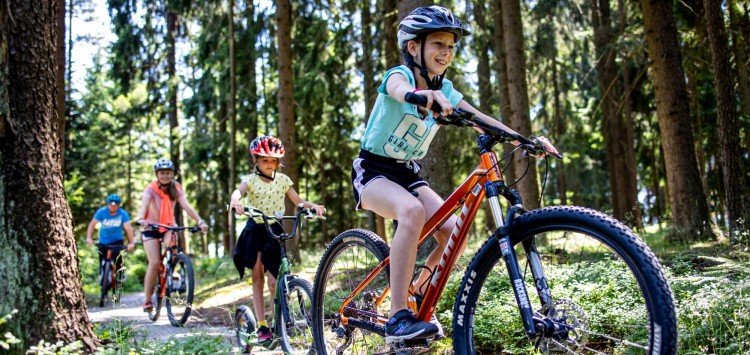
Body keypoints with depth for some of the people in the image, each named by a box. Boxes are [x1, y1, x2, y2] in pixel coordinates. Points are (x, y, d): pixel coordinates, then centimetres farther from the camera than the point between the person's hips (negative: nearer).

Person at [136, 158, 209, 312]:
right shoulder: (151, 189, -17)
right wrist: (141, 219, -57)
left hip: (168, 226, 3)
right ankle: (147, 301, -4)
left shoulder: (176, 189, -9)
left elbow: (186, 206, -23)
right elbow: (144, 205, -35)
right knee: (154, 263, -14)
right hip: (151, 228, -2)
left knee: (171, 242, -31)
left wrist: (200, 221, -40)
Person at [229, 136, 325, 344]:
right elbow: (238, 191, -27)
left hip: (275, 230, 1)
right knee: (258, 278, 3)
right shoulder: (251, 180, -6)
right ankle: (262, 326, 7)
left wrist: (313, 206, -23)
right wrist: (235, 201, -51)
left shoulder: (283, 180, 2)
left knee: (274, 280, -5)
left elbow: (298, 201, -2)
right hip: (256, 229, -1)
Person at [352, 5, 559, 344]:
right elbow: (400, 90, -43)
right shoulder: (399, 74, -17)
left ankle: (417, 301, 8)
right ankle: (398, 317, -31)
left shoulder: (444, 88, 1)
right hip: (373, 170, -6)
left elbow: (481, 119, -10)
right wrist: (427, 94, -66)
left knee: (453, 231, -16)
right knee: (412, 210, -37)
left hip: (407, 172, 6)